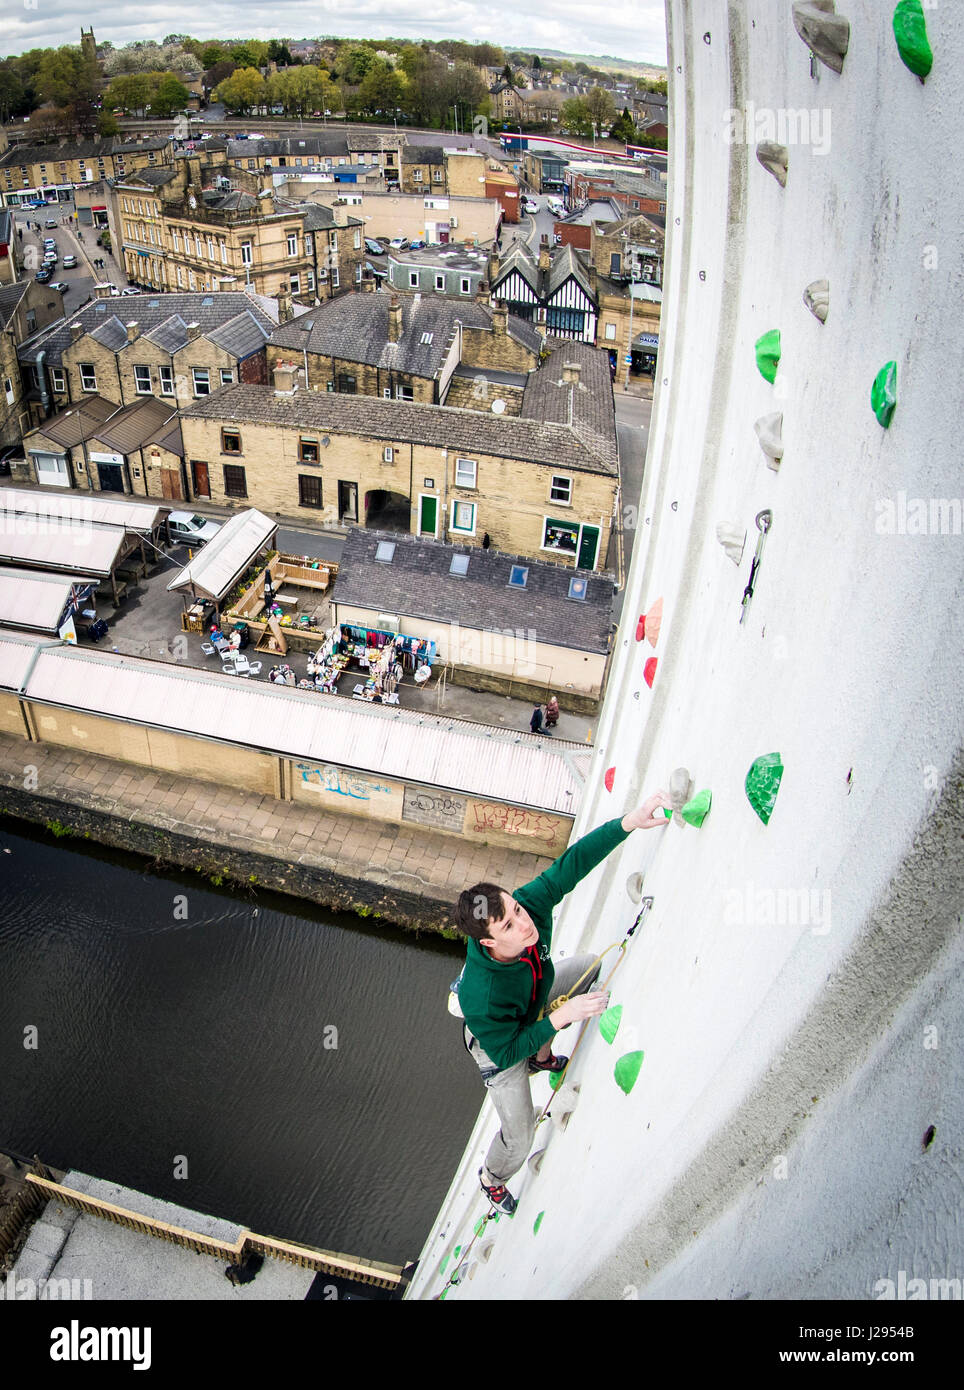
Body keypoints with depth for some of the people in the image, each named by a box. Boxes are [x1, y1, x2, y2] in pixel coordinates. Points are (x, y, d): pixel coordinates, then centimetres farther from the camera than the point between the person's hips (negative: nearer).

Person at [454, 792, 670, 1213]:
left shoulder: (529, 905, -37)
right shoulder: (482, 998, -47)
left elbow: (572, 862, -34)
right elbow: (506, 1052, -32)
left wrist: (628, 823, -46)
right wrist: (559, 1017, -37)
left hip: (535, 999, 6)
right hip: (499, 1045, -6)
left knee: (593, 966, 18)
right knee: (519, 1137, 5)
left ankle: (542, 1058, 37)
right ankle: (491, 1177, 46)